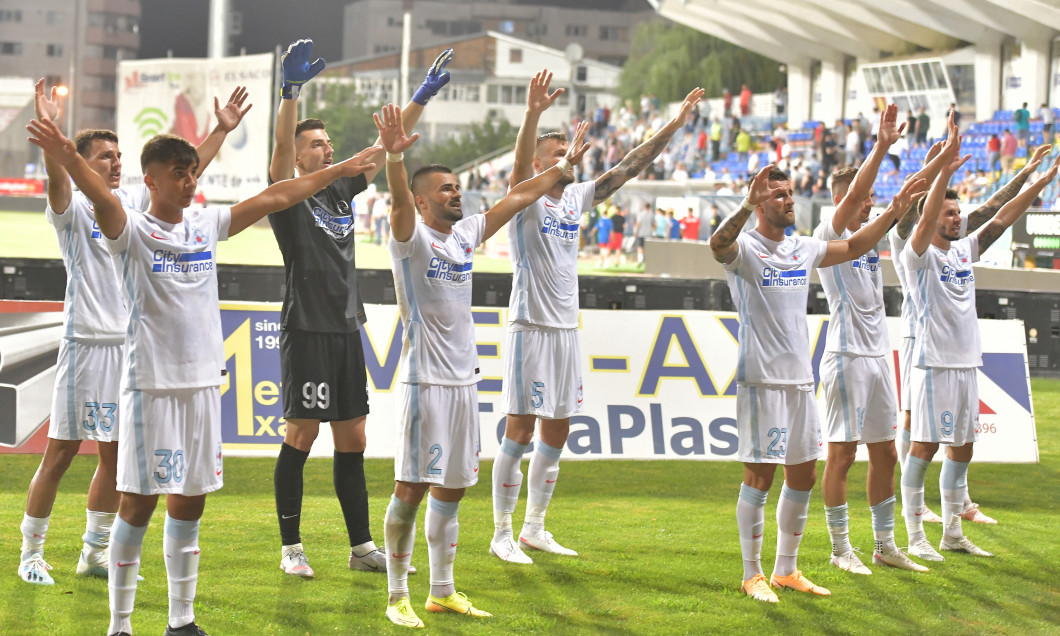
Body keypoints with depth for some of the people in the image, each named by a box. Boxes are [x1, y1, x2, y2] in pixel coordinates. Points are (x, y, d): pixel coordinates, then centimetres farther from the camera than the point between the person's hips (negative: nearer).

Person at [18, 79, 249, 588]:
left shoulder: (134, 201, 12)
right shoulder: (72, 209, -5)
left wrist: (222, 129, 9)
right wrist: (49, 130, -41)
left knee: (114, 454, 10)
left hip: (131, 345, 6)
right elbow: (56, 178, -25)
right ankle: (31, 554, 6)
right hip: (86, 344, -6)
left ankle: (95, 552, 20)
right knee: (60, 452, -3)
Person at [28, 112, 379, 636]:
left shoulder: (206, 224, 11)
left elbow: (275, 198, 17)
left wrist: (338, 171, 21)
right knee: (140, 502, -3)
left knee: (190, 502, 11)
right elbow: (103, 199, -28)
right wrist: (68, 159, -49)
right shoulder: (132, 231, -7)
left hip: (203, 381, 6)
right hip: (151, 383, -6)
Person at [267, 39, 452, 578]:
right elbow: (280, 145, -22)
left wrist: (424, 95, 10)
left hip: (347, 331, 7)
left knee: (353, 441, 9)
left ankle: (362, 547, 14)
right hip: (306, 331, -7)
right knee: (301, 437, -3)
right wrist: (290, 90, -34)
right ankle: (291, 548, 5)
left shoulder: (341, 191, 14)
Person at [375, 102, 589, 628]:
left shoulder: (466, 234, 13)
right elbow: (400, 200, -28)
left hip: (464, 381, 7)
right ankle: (397, 597, 2)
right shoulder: (412, 237, -8)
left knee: (451, 490, 12)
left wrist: (564, 165, 23)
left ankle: (443, 592, 21)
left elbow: (517, 197, 21)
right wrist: (394, 157, -47)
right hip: (426, 381, -7)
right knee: (411, 489, -5)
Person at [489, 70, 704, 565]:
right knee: (519, 434, -4)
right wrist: (533, 114, -43)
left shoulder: (576, 197, 12)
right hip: (532, 327, -7)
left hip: (568, 329, 7)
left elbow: (627, 168, 13)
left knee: (555, 435, 11)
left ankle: (534, 529, 20)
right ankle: (502, 535, 2)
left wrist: (672, 126, 7)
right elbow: (520, 163, -26)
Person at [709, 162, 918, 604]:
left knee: (803, 476, 11)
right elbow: (718, 244, -31)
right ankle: (752, 575, 6)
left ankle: (786, 570, 22)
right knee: (760, 476, -4)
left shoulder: (803, 249, 13)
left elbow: (854, 247, 24)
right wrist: (747, 205, -48)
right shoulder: (744, 248, -8)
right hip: (761, 380, -7)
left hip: (800, 378, 7)